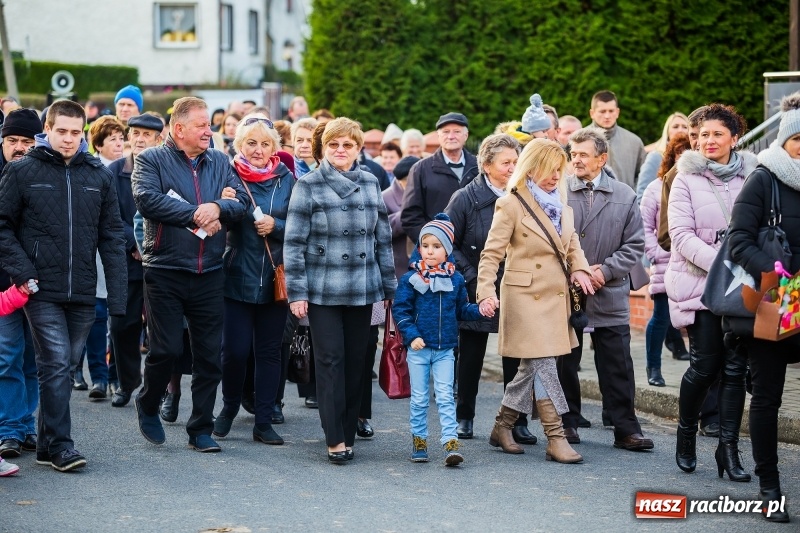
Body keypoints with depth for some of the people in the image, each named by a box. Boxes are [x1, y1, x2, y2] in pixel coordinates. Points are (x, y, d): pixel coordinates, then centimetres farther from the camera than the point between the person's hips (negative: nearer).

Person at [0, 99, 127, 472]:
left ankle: (47, 445, 20)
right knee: (55, 364, -9)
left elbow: (111, 236, 7)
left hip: (83, 291, 3)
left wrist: (117, 294, 1)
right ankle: (59, 445, -3)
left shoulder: (97, 175, 7)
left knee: (64, 364, 10)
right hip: (42, 290, -3)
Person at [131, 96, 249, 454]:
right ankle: (148, 406, 23)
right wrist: (198, 216, -15)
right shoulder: (151, 160, -1)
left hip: (209, 274, 4)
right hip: (165, 272, -4)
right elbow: (147, 199, -18)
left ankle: (201, 429, 14)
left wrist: (217, 208, -18)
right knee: (166, 349, -5)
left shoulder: (219, 163, 12)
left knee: (209, 354, 5)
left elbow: (242, 202, 3)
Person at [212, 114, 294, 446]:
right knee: (234, 350, -4)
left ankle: (264, 422, 13)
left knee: (269, 351, 6)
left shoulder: (286, 179, 5)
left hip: (274, 279, 2)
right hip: (237, 278, -2)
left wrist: (276, 226, -12)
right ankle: (229, 408, 21)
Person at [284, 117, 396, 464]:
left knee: (355, 362, 6)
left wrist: (390, 286, 12)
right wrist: (296, 291, -8)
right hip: (322, 289, -3)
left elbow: (383, 238, 14)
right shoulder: (309, 185, -2)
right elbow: (294, 242, -3)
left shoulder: (370, 184, 10)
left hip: (362, 289, 4)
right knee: (330, 360, -7)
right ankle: (335, 439, -6)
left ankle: (348, 432, 14)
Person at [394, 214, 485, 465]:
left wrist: (479, 310, -8)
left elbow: (462, 310, 10)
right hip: (419, 349, -1)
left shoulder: (455, 279, 3)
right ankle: (419, 440, 19)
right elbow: (400, 309, -4)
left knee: (445, 397, -2)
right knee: (419, 398, 7)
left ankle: (450, 442, -6)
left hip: (445, 350, 1)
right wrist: (411, 335, -14)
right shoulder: (411, 279, -5)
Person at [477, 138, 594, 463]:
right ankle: (555, 438, -9)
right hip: (526, 296, -7)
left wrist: (579, 267, 4)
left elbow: (571, 242, 24)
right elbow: (491, 253, -10)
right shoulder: (511, 205, -8)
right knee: (543, 364, -10)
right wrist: (486, 292, -22)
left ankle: (503, 427, 23)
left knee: (532, 367, 11)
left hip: (556, 296, 7)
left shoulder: (561, 204, 13)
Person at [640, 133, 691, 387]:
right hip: (665, 267, 0)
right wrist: (656, 252, -3)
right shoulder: (657, 188, 4)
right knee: (661, 317, 5)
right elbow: (645, 227, 6)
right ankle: (653, 368, 17)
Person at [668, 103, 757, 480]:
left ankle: (729, 448, 5)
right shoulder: (687, 179, 0)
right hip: (699, 283, -2)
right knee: (705, 365, -3)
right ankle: (686, 434, 19)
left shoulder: (750, 177, 6)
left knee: (735, 367, 0)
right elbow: (681, 235, -7)